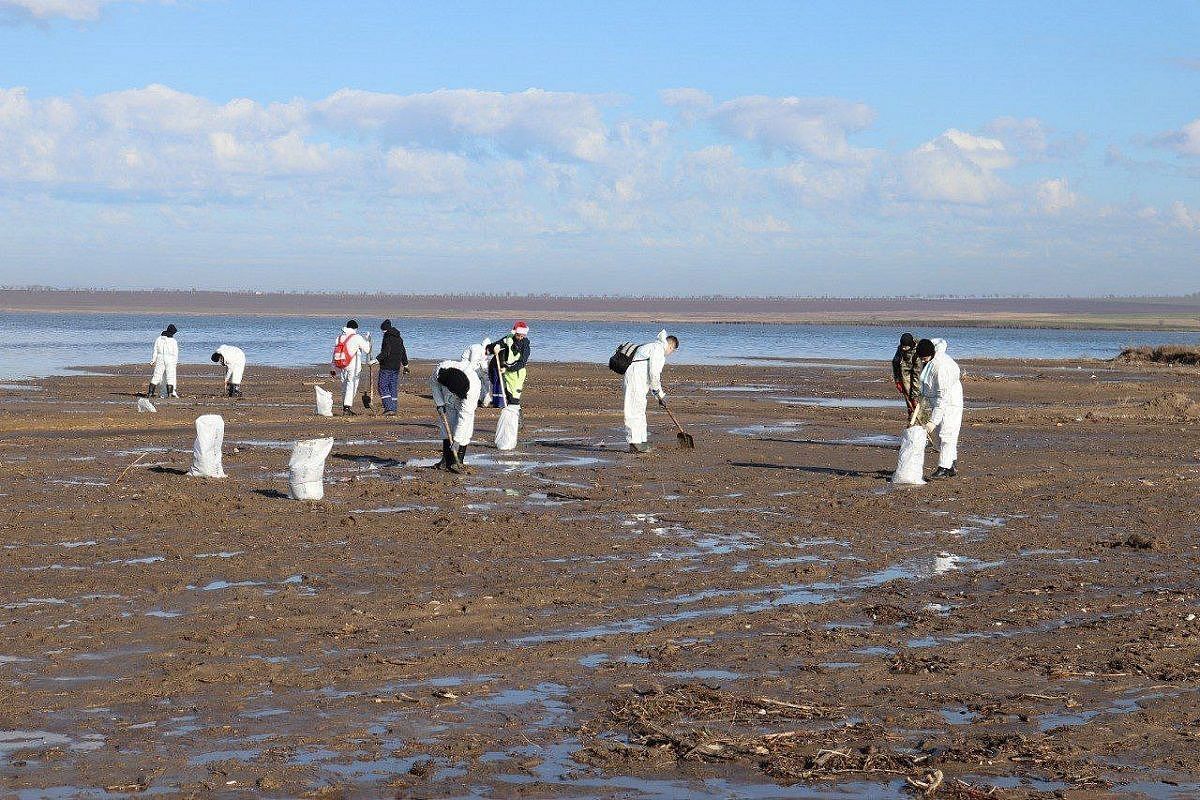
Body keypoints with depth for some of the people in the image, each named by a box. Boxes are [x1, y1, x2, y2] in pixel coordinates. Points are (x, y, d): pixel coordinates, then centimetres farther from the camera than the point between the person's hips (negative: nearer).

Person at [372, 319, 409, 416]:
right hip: (396, 367, 8)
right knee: (393, 388, 10)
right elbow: (403, 352, 21)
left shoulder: (387, 336, -10)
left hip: (386, 366, -8)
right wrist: (405, 365, 29)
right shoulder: (399, 338, 15)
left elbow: (386, 352, -21)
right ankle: (393, 410, 9)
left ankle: (389, 408, -17)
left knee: (383, 387, -5)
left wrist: (376, 360, -24)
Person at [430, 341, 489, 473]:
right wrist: (439, 403, -16)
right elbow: (434, 383, -11)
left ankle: (459, 461, -7)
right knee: (447, 427, -3)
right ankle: (446, 460, 3)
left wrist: (457, 440, -35)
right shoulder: (440, 369, -39)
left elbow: (464, 415, -38)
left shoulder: (472, 388, -44)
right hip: (447, 401, 3)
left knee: (464, 429, -13)